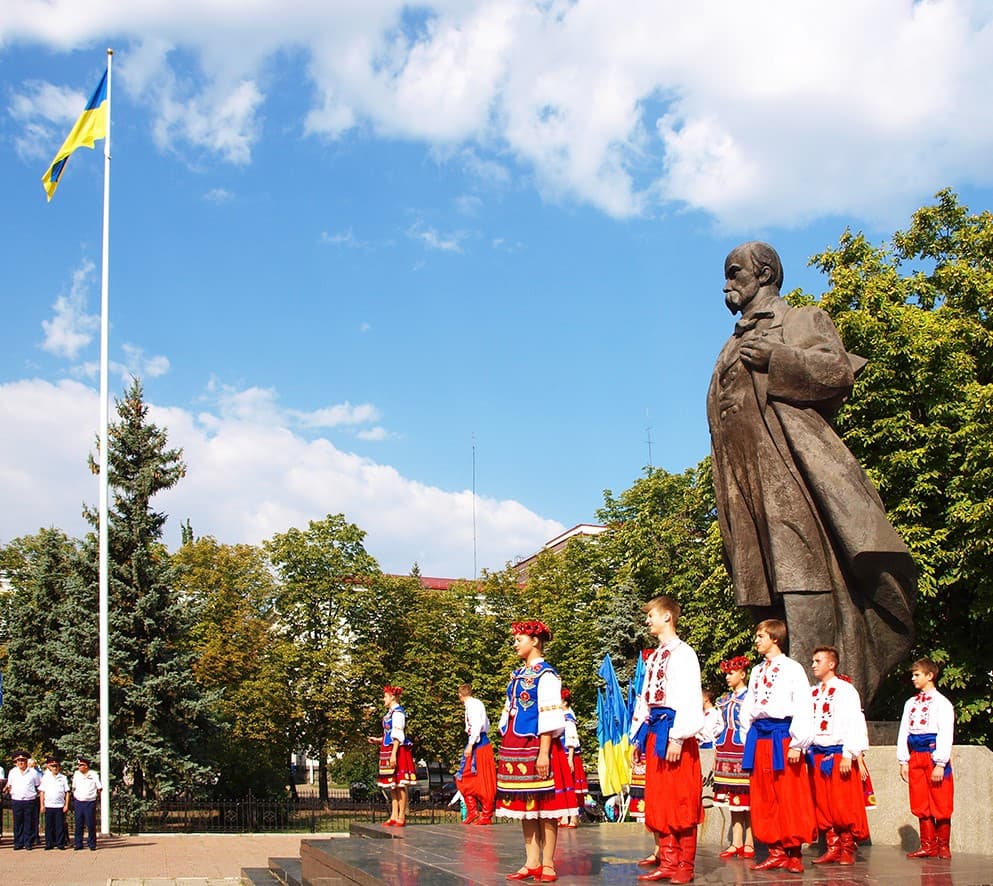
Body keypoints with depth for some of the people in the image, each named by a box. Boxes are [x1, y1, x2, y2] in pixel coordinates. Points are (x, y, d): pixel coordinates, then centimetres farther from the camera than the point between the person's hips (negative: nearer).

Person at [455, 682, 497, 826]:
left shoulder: (473, 705, -11)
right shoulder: (477, 704, 16)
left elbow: (477, 725, -23)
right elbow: (486, 724, 20)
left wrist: (470, 745, -24)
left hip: (478, 744, -10)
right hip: (479, 742, 10)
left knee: (484, 782, -3)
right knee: (464, 779, 10)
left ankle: (486, 816, 2)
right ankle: (472, 812, 11)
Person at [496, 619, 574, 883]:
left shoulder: (546, 674, -8)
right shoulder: (517, 675, 16)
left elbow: (548, 718, -14)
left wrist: (544, 753, -19)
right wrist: (506, 748, 14)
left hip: (537, 747, -8)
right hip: (515, 747, 8)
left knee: (544, 807, -3)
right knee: (524, 807, 8)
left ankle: (547, 865, 0)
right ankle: (532, 863, 12)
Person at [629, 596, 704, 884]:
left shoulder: (683, 654, -7)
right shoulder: (654, 657, 19)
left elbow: (689, 698, -15)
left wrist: (677, 738, -20)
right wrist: (638, 736, 17)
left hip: (674, 736, -9)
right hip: (653, 734, 9)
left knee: (682, 803, -5)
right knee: (658, 802, 8)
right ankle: (667, 863, 12)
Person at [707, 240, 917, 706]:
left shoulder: (803, 320, 11)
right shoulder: (733, 347, 30)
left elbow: (839, 371, -5)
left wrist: (774, 358, -10)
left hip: (790, 461, -6)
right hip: (746, 480, 6)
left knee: (801, 568, -18)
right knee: (765, 576, -2)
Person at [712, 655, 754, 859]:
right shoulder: (724, 700, 18)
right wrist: (717, 747, 15)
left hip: (744, 749, -7)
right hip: (727, 750, 7)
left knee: (746, 799, -5)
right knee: (732, 799, 6)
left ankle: (749, 843, -1)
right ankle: (736, 843, 7)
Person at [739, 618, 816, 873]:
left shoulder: (792, 669, -2)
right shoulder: (757, 671, 18)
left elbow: (803, 709, -8)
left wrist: (797, 744, -14)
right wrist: (748, 740, 13)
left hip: (782, 735, -7)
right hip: (758, 738, 7)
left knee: (790, 799, -4)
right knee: (764, 800, 6)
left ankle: (794, 854, 2)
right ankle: (776, 852, 11)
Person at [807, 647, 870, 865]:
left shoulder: (845, 690, -4)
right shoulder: (813, 693, 16)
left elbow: (854, 724, -10)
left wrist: (848, 755, -16)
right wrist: (808, 754, 9)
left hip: (839, 755, -6)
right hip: (816, 755, 6)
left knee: (844, 806, -4)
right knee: (822, 805, 4)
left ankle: (847, 850, 5)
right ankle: (832, 848, 10)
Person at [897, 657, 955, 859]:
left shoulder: (942, 703, -4)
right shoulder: (911, 703, 15)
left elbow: (946, 735, -10)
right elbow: (904, 732, 15)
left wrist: (940, 764, -15)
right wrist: (904, 761, 8)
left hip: (934, 755, -6)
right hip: (916, 757, 6)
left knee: (940, 804, -1)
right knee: (921, 805, 5)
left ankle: (943, 846, 8)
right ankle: (928, 846, 10)